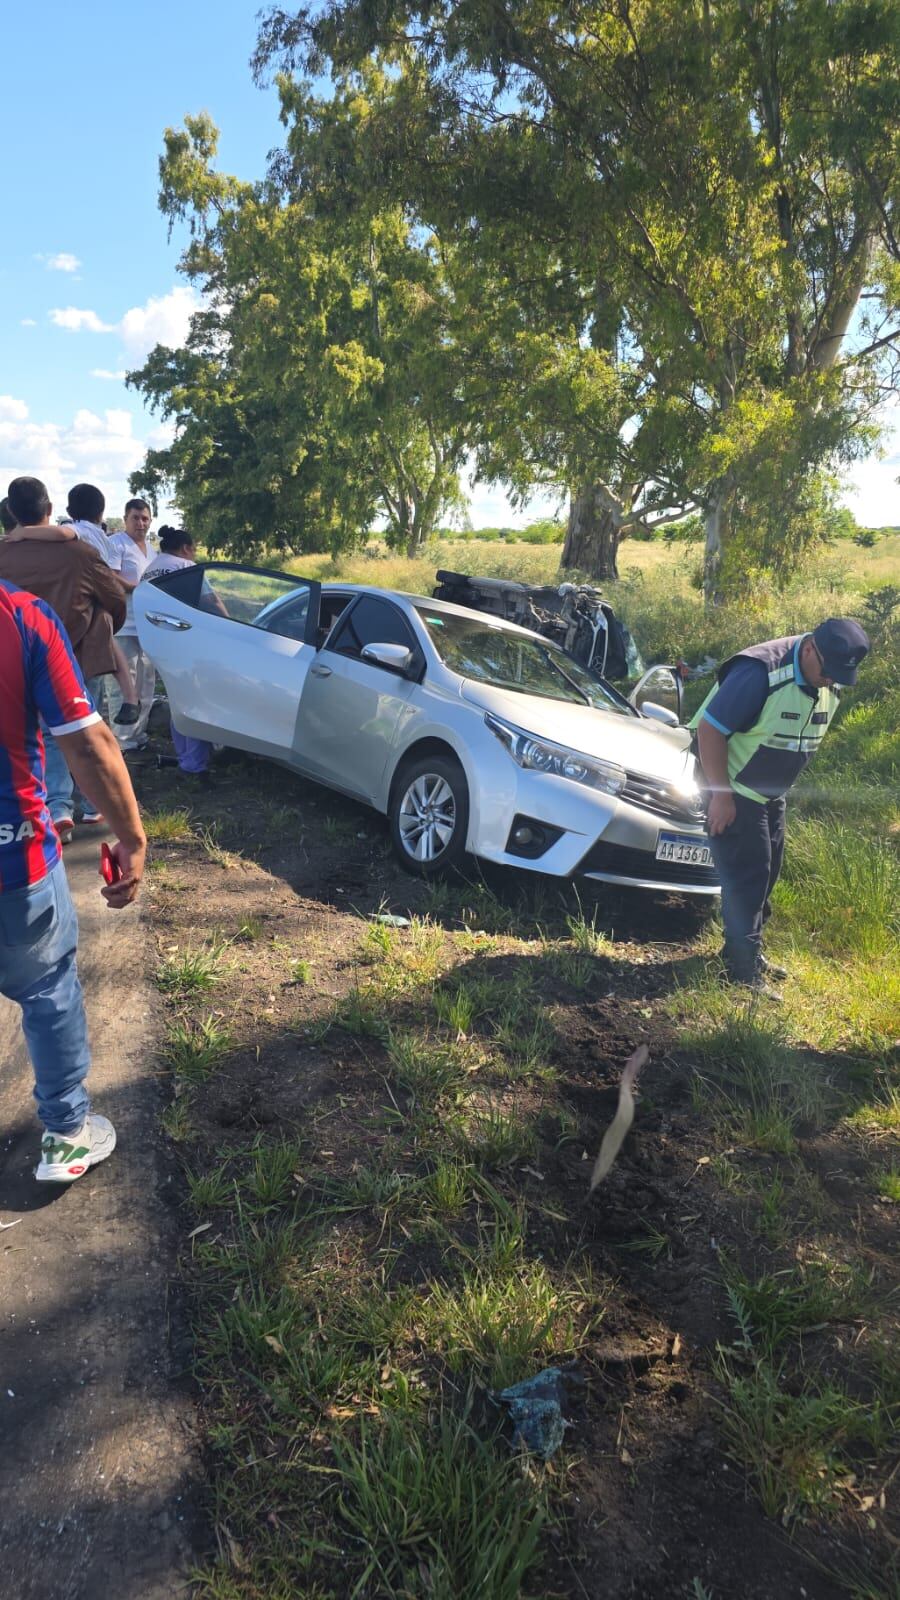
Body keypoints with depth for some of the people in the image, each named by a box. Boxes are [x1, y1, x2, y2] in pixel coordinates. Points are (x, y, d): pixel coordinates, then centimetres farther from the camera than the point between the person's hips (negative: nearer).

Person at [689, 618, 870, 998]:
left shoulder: (831, 686, -2)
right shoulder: (760, 671, -28)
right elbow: (709, 728, -27)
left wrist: (781, 787, 15)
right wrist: (721, 795, -25)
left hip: (770, 793, 8)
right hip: (731, 791, -8)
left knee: (765, 873, 14)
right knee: (746, 875, -8)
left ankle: (748, 951, 29)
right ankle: (743, 971, 2)